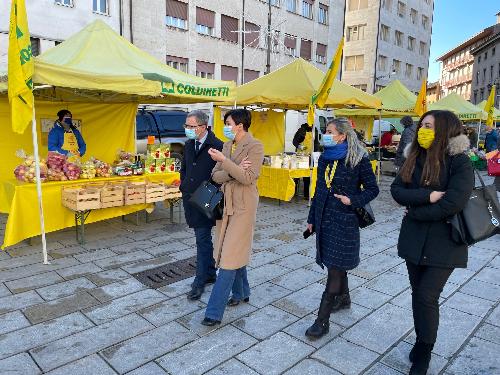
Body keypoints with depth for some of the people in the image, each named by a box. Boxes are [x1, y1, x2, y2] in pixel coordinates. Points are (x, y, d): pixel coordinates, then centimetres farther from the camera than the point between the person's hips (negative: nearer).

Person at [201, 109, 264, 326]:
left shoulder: (255, 146, -9)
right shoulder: (227, 145, 10)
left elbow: (248, 178, -19)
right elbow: (216, 176, 3)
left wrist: (223, 161, -23)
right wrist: (234, 171, -15)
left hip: (243, 205, -7)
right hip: (226, 203, 7)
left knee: (230, 255, -6)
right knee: (235, 251, 15)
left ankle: (215, 312, -1)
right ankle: (241, 293, 33)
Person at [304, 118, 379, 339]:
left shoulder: (358, 159, -9)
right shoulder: (324, 158, 8)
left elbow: (372, 189, -4)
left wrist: (352, 200, -22)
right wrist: (312, 218, 15)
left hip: (344, 220, -6)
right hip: (324, 217, 6)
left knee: (335, 267, -4)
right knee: (335, 264, 18)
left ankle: (322, 320, 1)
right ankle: (343, 298, 41)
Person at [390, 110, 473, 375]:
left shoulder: (459, 162, -13)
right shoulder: (415, 157, 3)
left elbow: (452, 204, -22)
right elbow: (396, 190, -5)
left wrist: (414, 211, -10)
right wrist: (427, 196, -19)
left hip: (443, 242, -5)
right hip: (415, 238, 5)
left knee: (427, 297, -4)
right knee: (418, 293, 13)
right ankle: (421, 342, 33)